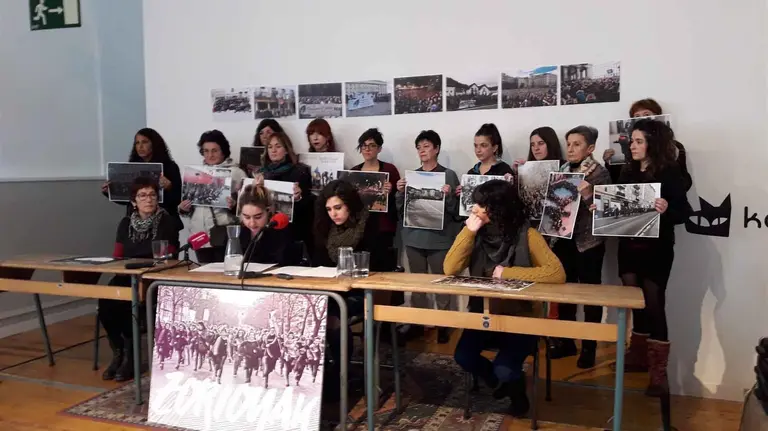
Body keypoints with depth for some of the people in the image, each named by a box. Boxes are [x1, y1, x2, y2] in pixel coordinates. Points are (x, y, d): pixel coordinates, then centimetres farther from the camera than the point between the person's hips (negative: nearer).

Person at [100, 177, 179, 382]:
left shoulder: (167, 222, -2)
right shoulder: (126, 223, 13)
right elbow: (117, 256, 15)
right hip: (127, 276, 4)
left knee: (127, 303, -33)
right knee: (106, 302, -27)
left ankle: (129, 356, -13)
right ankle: (118, 353, -8)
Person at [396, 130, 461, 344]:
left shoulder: (448, 175, -1)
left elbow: (456, 210, -4)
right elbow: (400, 208, 12)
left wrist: (448, 196, -22)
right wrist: (400, 192, -5)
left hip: (439, 238, -4)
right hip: (414, 237, 4)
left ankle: (444, 324, 9)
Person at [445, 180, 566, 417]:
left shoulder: (527, 235, -13)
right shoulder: (478, 233, -2)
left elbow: (557, 273, -25)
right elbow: (450, 269, -13)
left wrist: (507, 273, -24)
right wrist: (469, 230, -19)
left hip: (521, 317, -4)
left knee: (504, 369, -22)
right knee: (463, 357, -18)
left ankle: (515, 386, 19)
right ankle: (504, 382, 15)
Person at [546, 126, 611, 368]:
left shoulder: (599, 172, -7)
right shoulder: (561, 170, 8)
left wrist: (587, 195, -26)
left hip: (588, 241, -5)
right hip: (563, 238, 5)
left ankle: (589, 347, 15)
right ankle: (566, 341, 25)